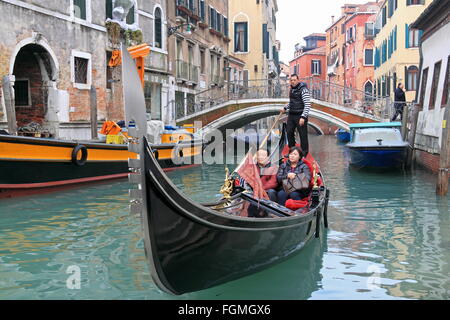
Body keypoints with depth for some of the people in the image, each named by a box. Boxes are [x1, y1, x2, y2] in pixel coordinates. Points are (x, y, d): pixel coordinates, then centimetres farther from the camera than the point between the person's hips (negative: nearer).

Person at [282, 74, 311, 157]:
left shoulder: (303, 90, -14)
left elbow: (307, 105, -18)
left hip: (300, 116, -8)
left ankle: (304, 153, 10)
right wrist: (285, 108, 28)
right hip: (291, 115, 8)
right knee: (289, 132, 9)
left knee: (303, 134, -1)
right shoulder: (292, 89, 12)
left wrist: (303, 117, -23)